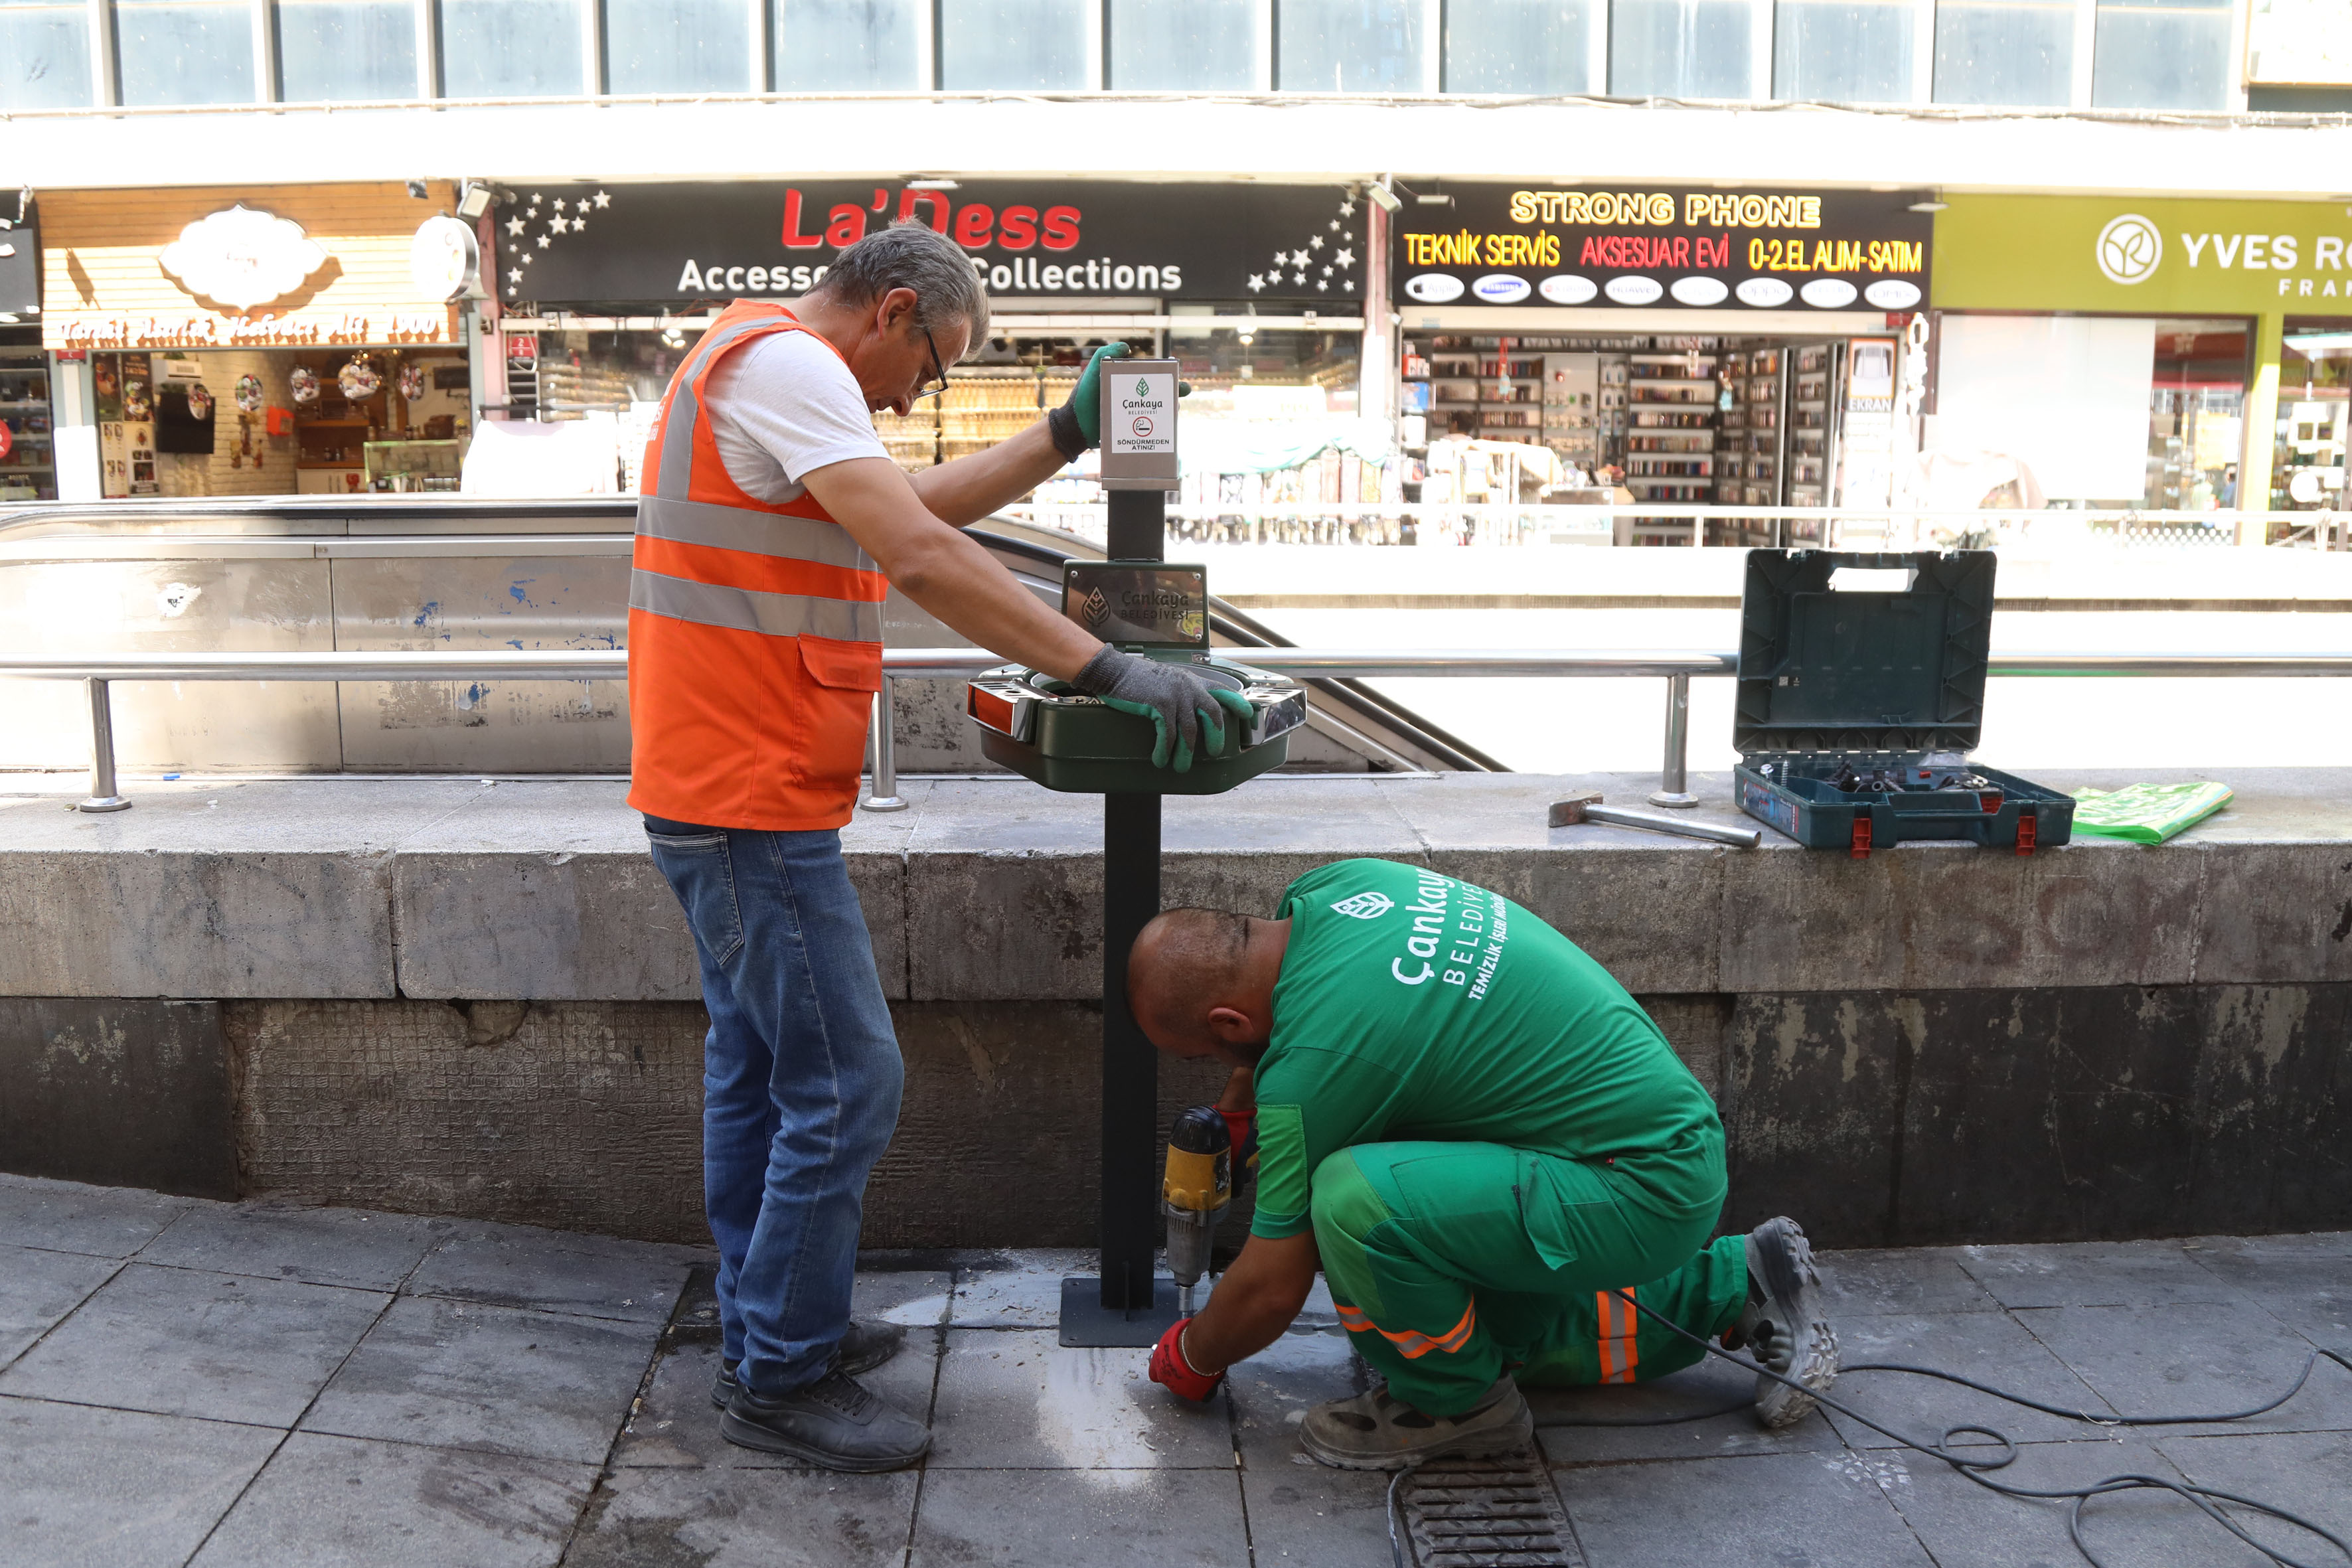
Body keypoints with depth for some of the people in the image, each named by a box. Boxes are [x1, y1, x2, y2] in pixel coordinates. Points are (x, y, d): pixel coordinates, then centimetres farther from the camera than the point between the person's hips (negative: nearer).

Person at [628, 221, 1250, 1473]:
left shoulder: (758, 365, 20)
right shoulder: (788, 362, -14)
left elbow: (922, 505, 24)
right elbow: (921, 558, -24)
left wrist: (1065, 435, 19)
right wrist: (1105, 670, -25)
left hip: (723, 791, 11)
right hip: (753, 802, -11)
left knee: (760, 1067, 18)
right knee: (844, 1080, -6)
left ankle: (768, 1333, 31)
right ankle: (782, 1380, 7)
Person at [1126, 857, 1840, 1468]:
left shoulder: (1316, 1058, -24)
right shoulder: (1335, 886, -1)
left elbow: (1270, 1291, -12)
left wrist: (1191, 1357, 7)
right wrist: (1236, 1106, 22)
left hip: (1643, 1189, -10)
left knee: (1352, 1198, -27)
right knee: (1491, 1323, 25)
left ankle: (1455, 1402, -1)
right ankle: (1732, 1286, 26)